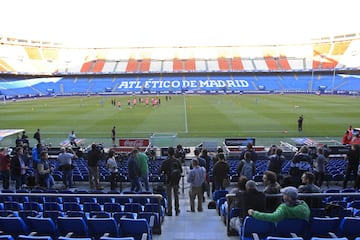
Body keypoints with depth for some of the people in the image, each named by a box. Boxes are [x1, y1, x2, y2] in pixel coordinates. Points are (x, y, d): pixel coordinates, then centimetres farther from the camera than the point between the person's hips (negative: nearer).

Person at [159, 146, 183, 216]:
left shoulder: (165, 162, -12)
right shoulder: (177, 161, -4)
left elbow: (160, 171, -7)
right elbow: (181, 171, 2)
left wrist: (165, 172, 12)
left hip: (168, 181, -3)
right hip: (176, 181, 3)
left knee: (169, 197, 7)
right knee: (176, 196, 16)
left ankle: (169, 211, 10)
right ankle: (177, 210, 23)